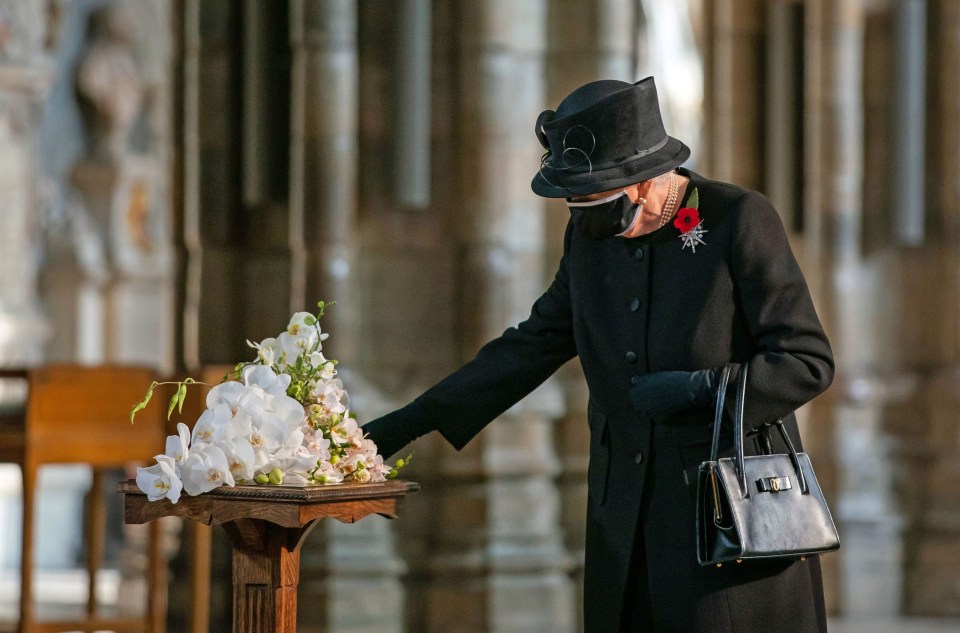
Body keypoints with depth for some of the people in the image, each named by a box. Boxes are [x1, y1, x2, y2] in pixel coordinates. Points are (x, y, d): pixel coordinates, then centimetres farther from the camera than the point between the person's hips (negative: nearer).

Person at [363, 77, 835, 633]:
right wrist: (413, 421, 12)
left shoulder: (741, 221, -11)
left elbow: (808, 361, -9)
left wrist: (701, 389, -20)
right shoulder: (590, 236, 6)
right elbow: (533, 346, 15)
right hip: (629, 521, 5)